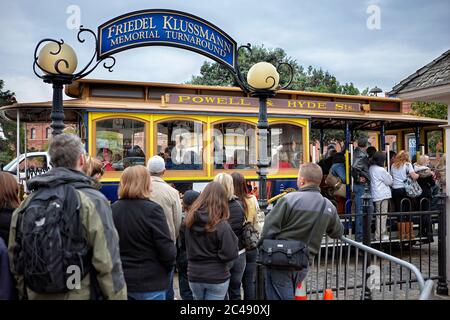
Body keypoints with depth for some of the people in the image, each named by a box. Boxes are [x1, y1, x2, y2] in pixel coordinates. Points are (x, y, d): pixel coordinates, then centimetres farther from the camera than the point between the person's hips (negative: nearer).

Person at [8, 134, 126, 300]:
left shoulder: (27, 203, 1)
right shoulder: (92, 200, -16)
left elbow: (15, 257, 9)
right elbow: (108, 264, -19)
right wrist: (117, 296, -9)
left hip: (38, 295, 5)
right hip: (81, 295, -4)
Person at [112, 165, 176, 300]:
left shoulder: (112, 209, -3)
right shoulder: (152, 210, -17)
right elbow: (167, 250, -16)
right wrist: (170, 262, 4)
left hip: (121, 281, 5)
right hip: (150, 284, -5)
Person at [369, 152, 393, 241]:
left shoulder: (371, 168, 8)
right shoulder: (381, 170, -18)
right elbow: (389, 181, -8)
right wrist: (389, 175, 9)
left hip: (375, 195, 9)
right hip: (382, 195, -9)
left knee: (378, 215, 15)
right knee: (382, 215, -3)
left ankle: (378, 234, 21)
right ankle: (380, 235, -1)